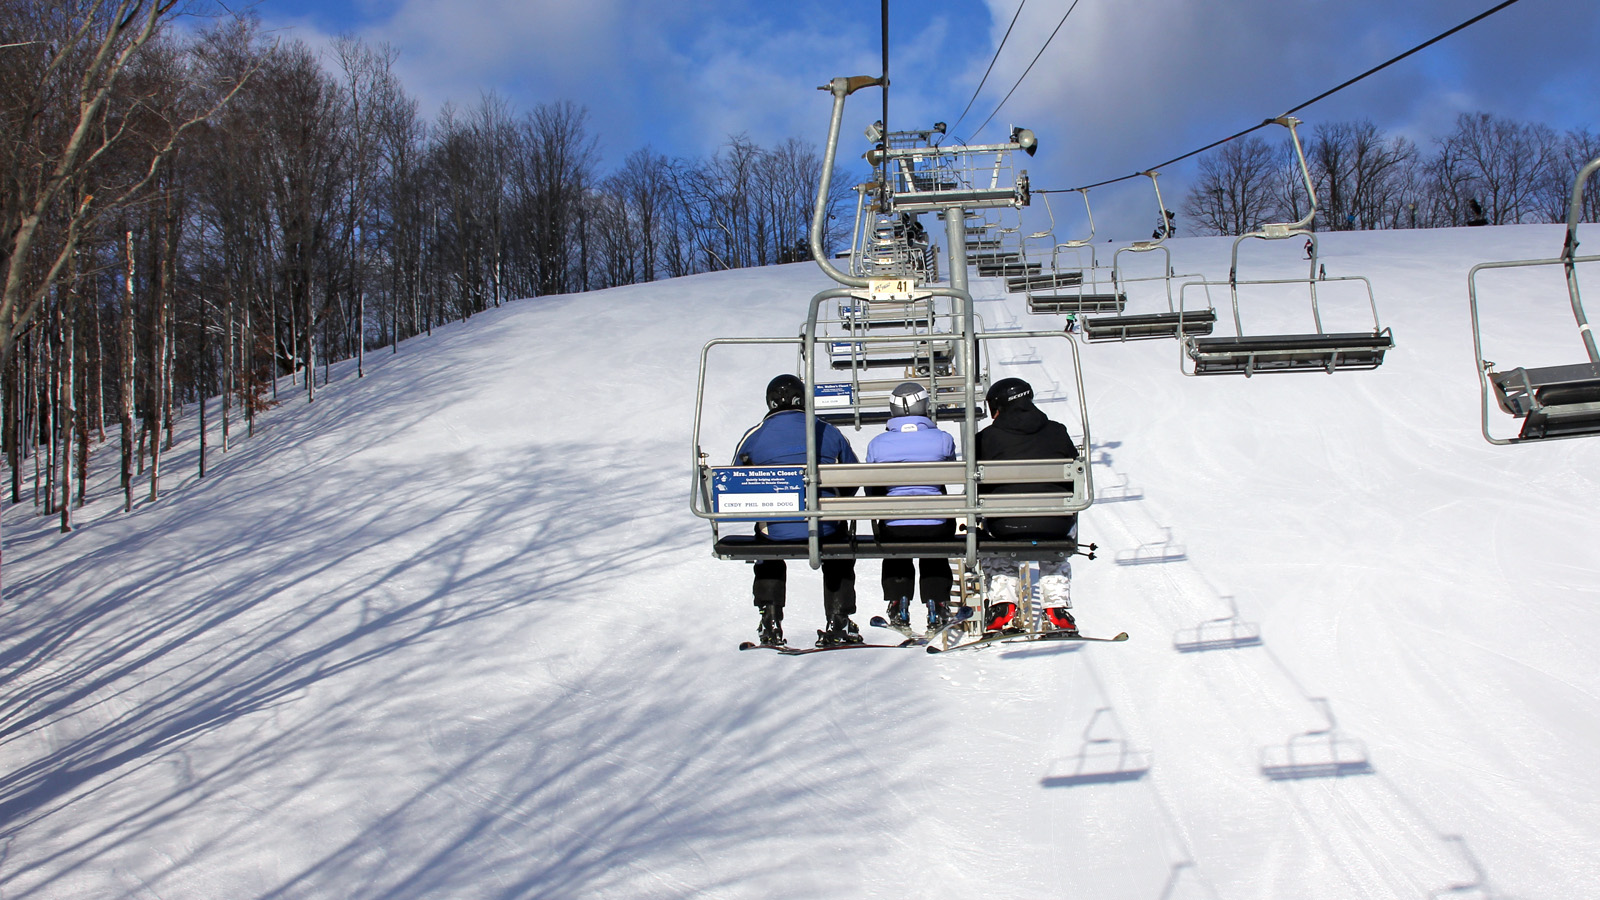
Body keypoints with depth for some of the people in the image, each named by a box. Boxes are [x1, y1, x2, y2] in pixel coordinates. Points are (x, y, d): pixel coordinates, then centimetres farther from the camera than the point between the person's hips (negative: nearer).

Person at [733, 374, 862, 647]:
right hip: (825, 531, 0)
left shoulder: (753, 438, 2)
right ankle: (838, 623, 26)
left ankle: (771, 623, 27)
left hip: (774, 533, 0)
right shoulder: (828, 432, 4)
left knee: (768, 562, 35)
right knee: (839, 560, 34)